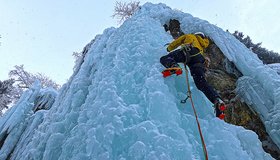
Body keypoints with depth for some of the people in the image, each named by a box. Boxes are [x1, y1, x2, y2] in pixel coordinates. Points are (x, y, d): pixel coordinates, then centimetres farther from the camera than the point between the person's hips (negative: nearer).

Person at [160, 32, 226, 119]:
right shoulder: (202, 46, 46)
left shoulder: (190, 36, 36)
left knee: (164, 58, -4)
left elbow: (174, 44, 35)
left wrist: (169, 48, 54)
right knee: (202, 83, -2)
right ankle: (217, 100, -22)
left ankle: (173, 66, -39)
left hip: (188, 51, -4)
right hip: (199, 60, 4)